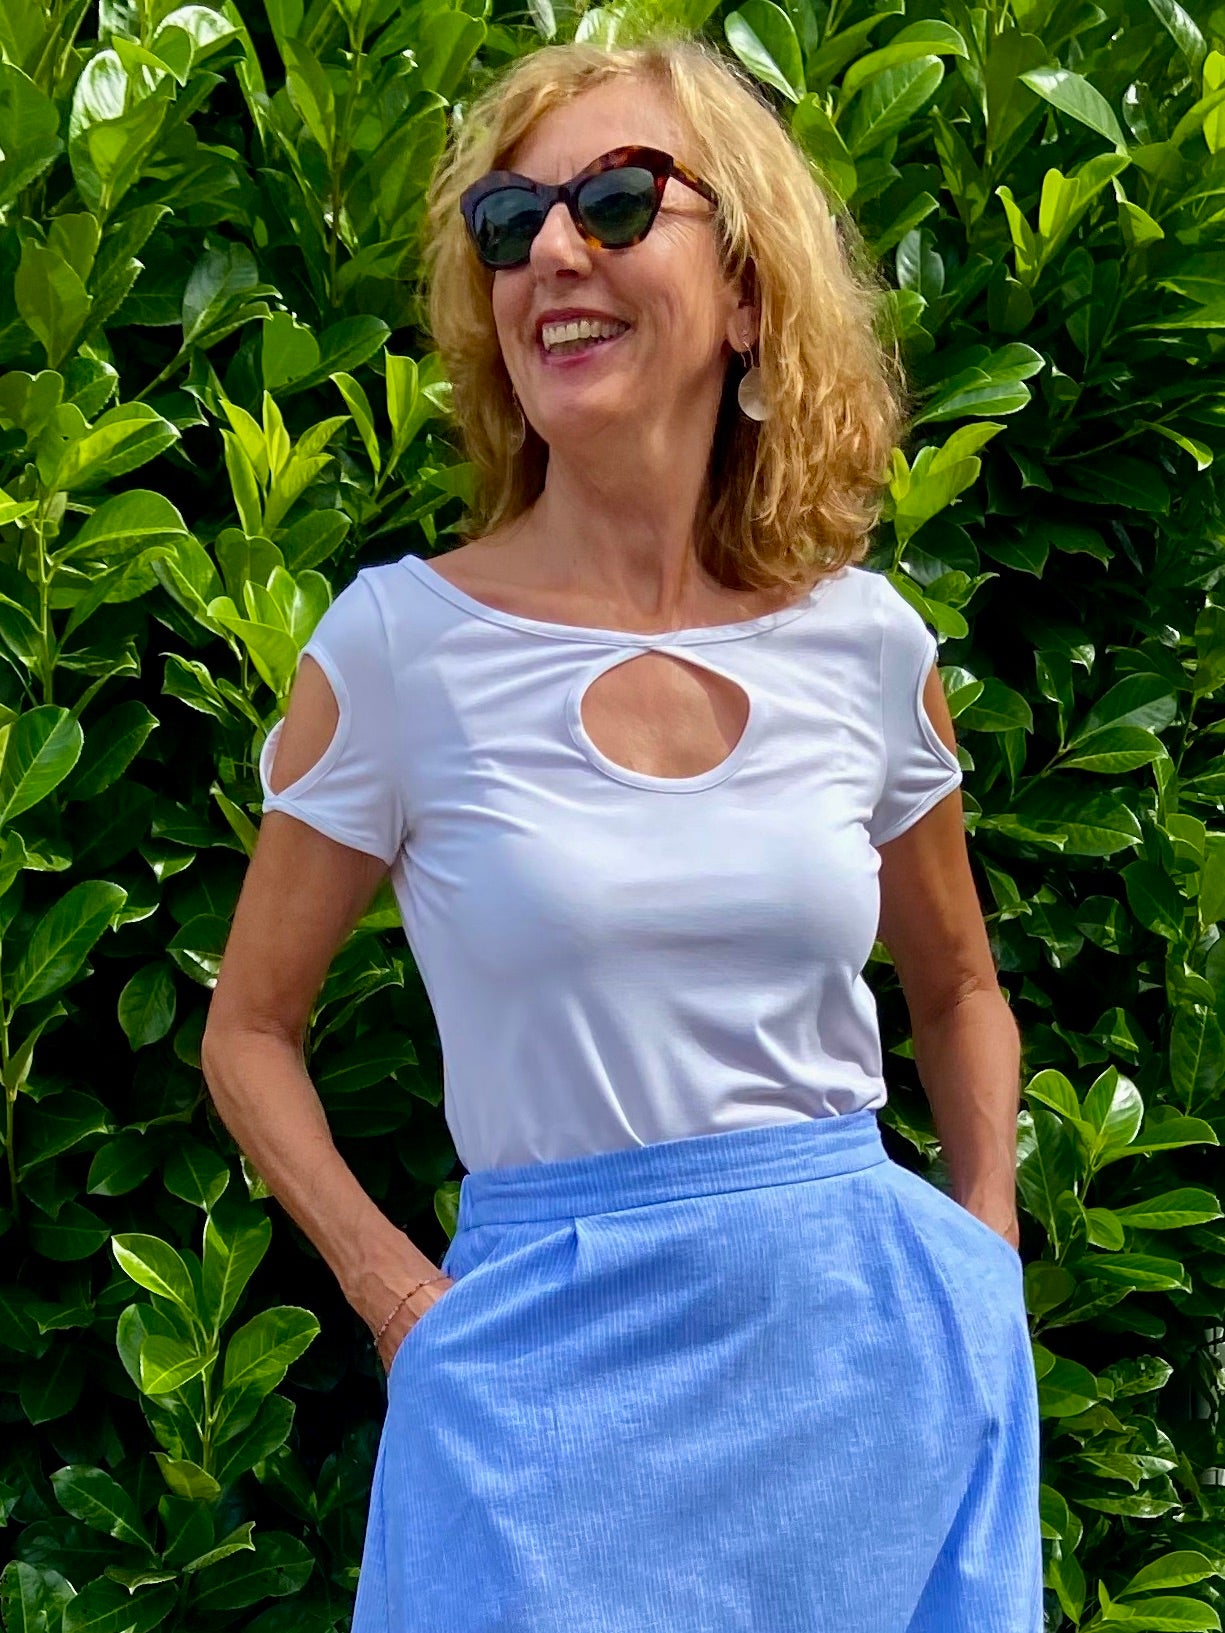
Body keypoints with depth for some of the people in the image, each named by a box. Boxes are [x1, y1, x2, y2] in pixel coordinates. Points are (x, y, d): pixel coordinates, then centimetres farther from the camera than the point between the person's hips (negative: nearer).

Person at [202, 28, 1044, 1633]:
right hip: (554, 1355, -2)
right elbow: (251, 1029, 4)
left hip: (872, 1337, 3)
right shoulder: (402, 642, -5)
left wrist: (987, 1265, 5)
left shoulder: (867, 640, 2)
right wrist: (404, 1302, -8)